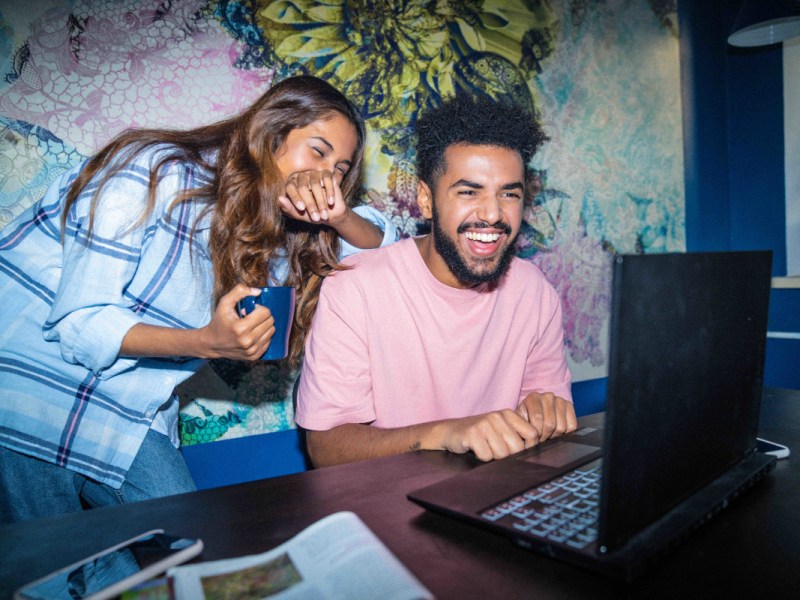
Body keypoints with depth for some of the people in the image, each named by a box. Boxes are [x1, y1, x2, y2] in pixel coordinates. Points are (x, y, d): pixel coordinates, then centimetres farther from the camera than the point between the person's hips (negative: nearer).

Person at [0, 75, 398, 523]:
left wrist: (336, 216, -16)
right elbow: (79, 322, -18)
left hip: (128, 419, 6)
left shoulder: (270, 233, 5)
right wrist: (207, 342, -32)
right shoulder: (154, 171, -15)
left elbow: (385, 247, 5)